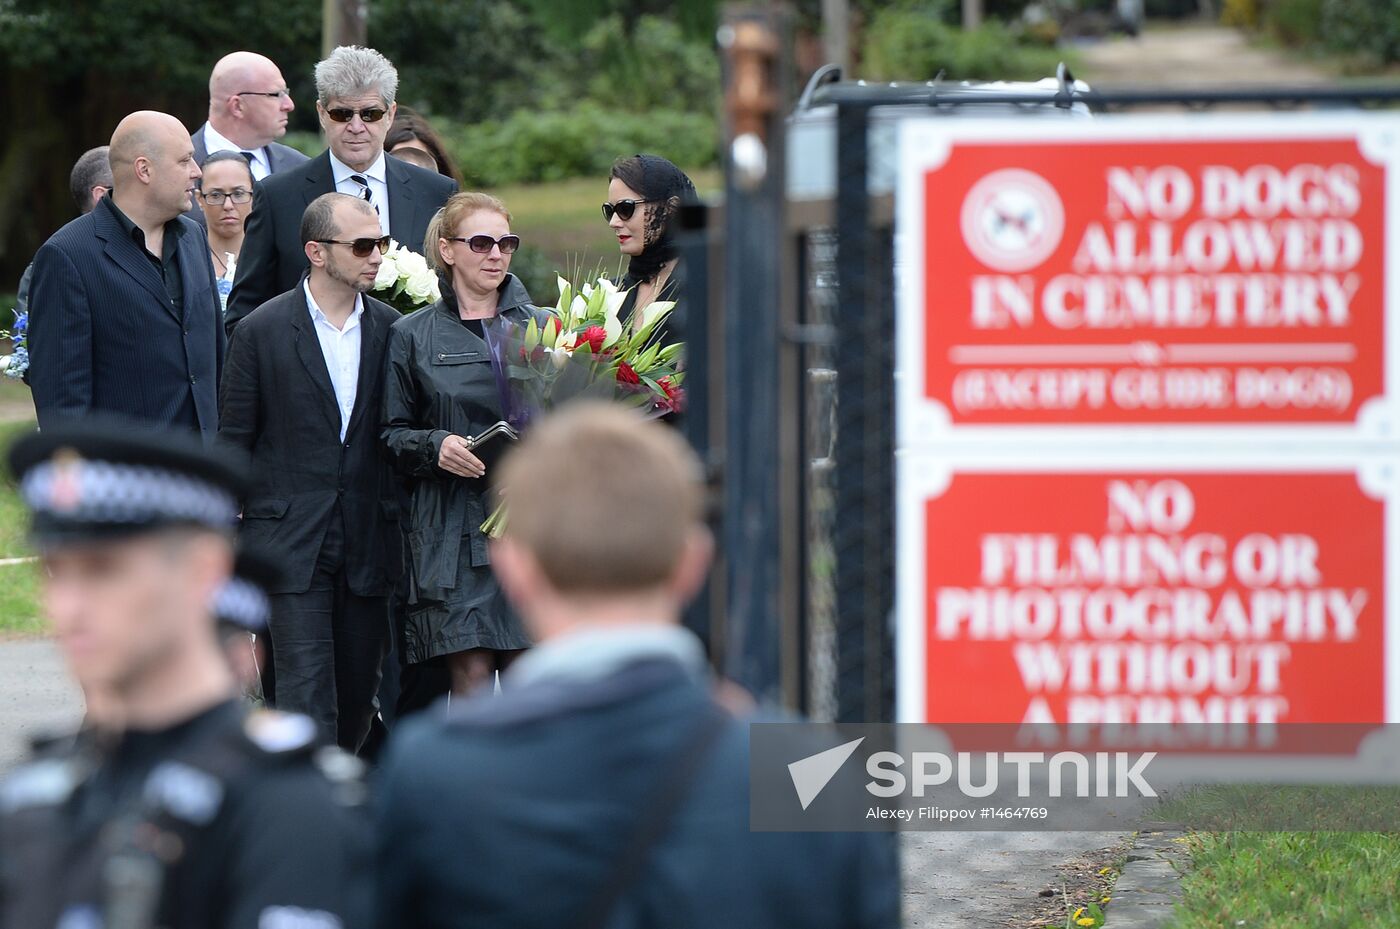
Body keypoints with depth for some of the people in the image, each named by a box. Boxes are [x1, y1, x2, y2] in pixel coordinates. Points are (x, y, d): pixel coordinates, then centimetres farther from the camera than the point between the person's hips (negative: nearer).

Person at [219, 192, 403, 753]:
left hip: (368, 545, 4)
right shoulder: (262, 332, -3)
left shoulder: (391, 330, 7)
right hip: (290, 545, -4)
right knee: (307, 692, -12)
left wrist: (402, 528, 8)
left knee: (357, 695, 8)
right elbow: (233, 443, 1)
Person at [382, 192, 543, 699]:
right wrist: (434, 446, -11)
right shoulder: (412, 335, 7)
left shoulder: (540, 327, 12)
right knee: (471, 675, -7)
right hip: (454, 529, -2)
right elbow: (393, 434, 8)